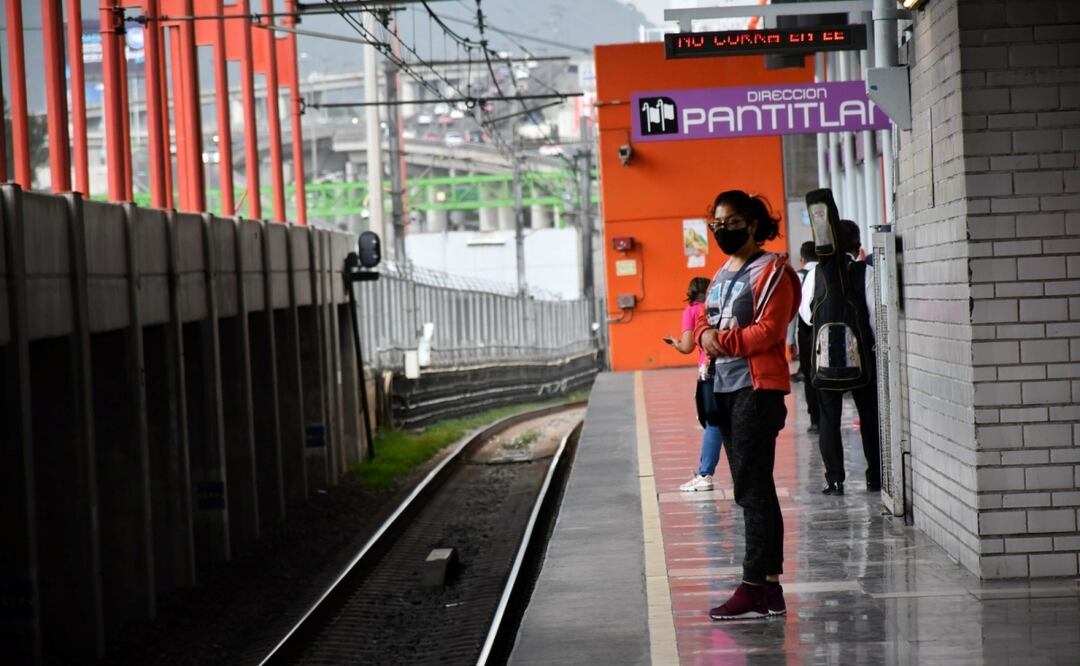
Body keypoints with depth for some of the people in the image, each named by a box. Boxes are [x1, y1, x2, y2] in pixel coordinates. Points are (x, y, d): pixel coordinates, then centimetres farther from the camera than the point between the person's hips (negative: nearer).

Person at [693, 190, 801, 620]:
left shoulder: (771, 270, -8)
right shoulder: (722, 274, 19)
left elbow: (769, 330, -16)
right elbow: (704, 322, 21)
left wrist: (724, 341, -15)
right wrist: (706, 336, -1)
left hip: (758, 387, -9)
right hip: (725, 387, 9)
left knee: (752, 487, -12)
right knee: (752, 487, 9)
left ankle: (756, 586, -13)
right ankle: (770, 586, 12)